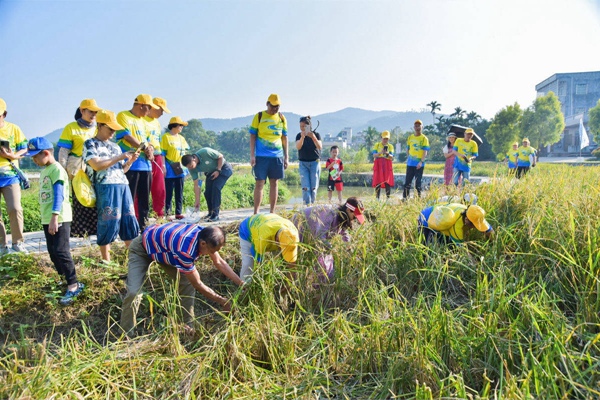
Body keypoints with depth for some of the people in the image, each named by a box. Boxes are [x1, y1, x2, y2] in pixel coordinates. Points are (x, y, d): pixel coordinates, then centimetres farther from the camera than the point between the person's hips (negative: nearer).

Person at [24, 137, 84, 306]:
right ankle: (65, 279, 24)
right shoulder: (43, 170, 15)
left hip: (60, 218, -9)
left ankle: (73, 286, -2)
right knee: (53, 252, 13)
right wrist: (48, 218, 21)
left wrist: (54, 217, -29)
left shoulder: (57, 169, -13)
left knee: (61, 251, -9)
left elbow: (58, 194, -22)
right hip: (47, 219, 9)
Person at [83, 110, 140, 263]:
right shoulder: (90, 144, 3)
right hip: (106, 187, -6)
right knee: (109, 223, -5)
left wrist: (130, 161, 5)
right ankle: (106, 260, 6)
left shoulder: (114, 146, 22)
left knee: (130, 221, 4)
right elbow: (97, 165, -12)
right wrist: (119, 157, -9)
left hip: (123, 186, 6)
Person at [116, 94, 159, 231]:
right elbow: (127, 137, -12)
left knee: (144, 200, 11)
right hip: (130, 165, -8)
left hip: (146, 165, 8)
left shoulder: (144, 122, 21)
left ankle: (143, 227, 19)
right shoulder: (123, 116, -2)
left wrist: (150, 150, -1)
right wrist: (144, 147, -9)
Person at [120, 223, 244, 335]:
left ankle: (187, 326, 9)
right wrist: (222, 301, -21)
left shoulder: (205, 236, -22)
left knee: (187, 283, -3)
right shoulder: (185, 250, -43)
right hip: (142, 248, -7)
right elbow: (198, 284, -29)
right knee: (134, 293, -21)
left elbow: (220, 263, -6)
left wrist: (242, 284, -11)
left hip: (163, 245, 7)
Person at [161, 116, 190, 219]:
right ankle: (167, 212, 6)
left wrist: (185, 167, 13)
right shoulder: (166, 137, -5)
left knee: (179, 193, 7)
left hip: (180, 169, 6)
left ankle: (179, 212, 12)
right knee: (168, 192, -1)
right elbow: (163, 154, -8)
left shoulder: (181, 138, 13)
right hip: (170, 170, -6)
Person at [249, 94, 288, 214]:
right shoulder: (259, 116, 1)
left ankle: (272, 212, 14)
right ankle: (256, 212, 1)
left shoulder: (282, 118, 10)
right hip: (261, 156, -3)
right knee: (260, 183, -2)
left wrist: (286, 157, 9)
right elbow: (252, 136, 0)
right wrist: (252, 155, -7)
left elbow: (284, 138, 13)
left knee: (274, 183, 7)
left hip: (277, 156, 3)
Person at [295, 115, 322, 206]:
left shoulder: (316, 134, -1)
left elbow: (320, 147, -15)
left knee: (314, 187, 1)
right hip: (303, 163, 1)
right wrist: (302, 137, -29)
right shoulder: (299, 135, 2)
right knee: (305, 187, -7)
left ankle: (312, 204, 13)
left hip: (315, 162, -1)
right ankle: (307, 205, -7)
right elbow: (298, 147, -14)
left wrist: (313, 137, -30)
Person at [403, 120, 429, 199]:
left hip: (419, 164, -3)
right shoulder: (410, 137, 10)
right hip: (410, 163, 4)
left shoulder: (424, 138, -2)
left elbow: (425, 152, -9)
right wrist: (408, 158, 13)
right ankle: (405, 198, 6)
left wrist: (421, 161, -20)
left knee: (418, 182, -1)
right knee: (407, 182, 3)